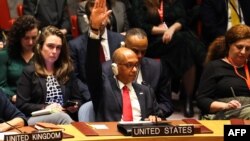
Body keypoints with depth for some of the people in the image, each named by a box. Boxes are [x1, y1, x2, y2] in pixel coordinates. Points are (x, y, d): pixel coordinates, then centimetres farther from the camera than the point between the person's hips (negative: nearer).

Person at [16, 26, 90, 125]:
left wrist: (75, 106, -2)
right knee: (61, 117, -36)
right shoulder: (29, 72, 9)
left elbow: (78, 99, 22)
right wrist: (44, 108, -13)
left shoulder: (67, 70, 20)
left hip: (65, 116, 3)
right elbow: (21, 105, 1)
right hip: (37, 119, -3)